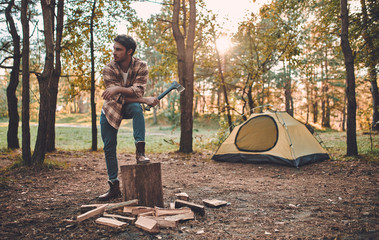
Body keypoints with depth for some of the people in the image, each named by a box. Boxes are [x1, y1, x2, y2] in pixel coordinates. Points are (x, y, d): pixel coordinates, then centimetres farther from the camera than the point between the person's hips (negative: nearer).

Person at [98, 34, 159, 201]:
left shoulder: (141, 66, -17)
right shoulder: (108, 69, -19)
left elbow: (138, 92, -29)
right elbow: (119, 98, -24)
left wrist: (118, 88, -44)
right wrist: (146, 100, -28)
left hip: (129, 106, -1)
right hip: (111, 109, 1)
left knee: (136, 107, -38)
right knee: (109, 148, 1)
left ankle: (140, 151, -37)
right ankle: (114, 186, 14)